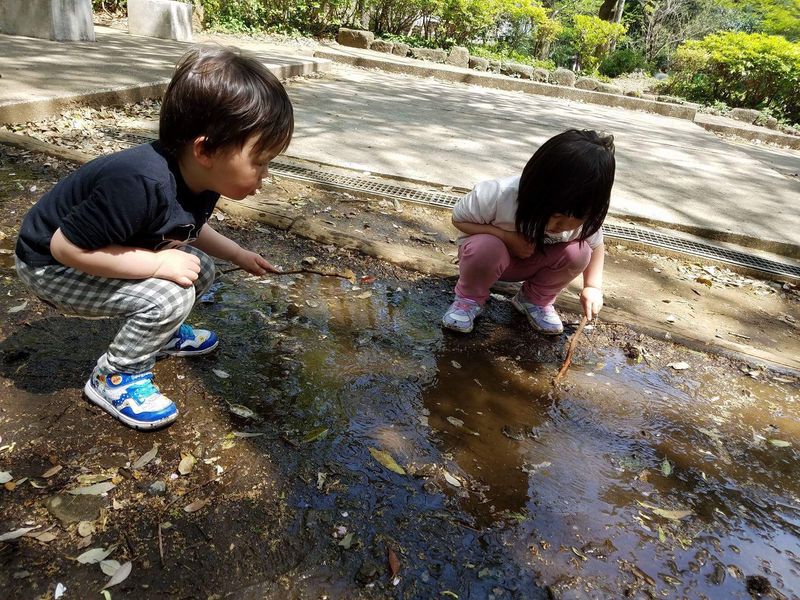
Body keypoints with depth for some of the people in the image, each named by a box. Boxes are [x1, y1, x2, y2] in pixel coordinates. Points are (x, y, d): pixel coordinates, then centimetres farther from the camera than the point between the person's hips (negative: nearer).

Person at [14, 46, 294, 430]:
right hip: (52, 266, -8)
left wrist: (237, 254, 2)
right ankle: (114, 378, 0)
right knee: (169, 296, -24)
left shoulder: (203, 177, -12)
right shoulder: (141, 184, -41)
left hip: (103, 249, 8)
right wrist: (158, 263, -33)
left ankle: (159, 334, 28)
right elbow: (66, 246, -33)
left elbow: (186, 227, 9)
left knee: (200, 270, 3)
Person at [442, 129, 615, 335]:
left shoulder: (584, 216, -24)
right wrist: (506, 237, -32)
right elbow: (458, 219, -20)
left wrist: (593, 287, -16)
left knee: (578, 251, -24)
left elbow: (596, 245, -3)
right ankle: (468, 298, -8)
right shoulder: (497, 195, -36)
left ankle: (536, 300, 1)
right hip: (489, 253, -3)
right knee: (487, 248, -39)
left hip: (531, 262, 4)